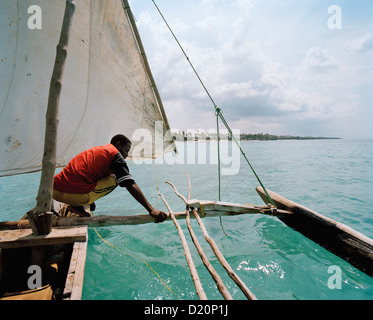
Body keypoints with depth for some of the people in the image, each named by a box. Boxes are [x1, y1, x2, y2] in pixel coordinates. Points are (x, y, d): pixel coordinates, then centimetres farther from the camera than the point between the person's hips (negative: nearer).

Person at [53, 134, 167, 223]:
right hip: (75, 195, -8)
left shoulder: (95, 150, 26)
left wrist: (91, 201, 50)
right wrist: (151, 209, -14)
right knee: (114, 179, 6)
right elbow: (130, 185, -11)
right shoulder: (114, 153, 1)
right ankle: (78, 206, 1)